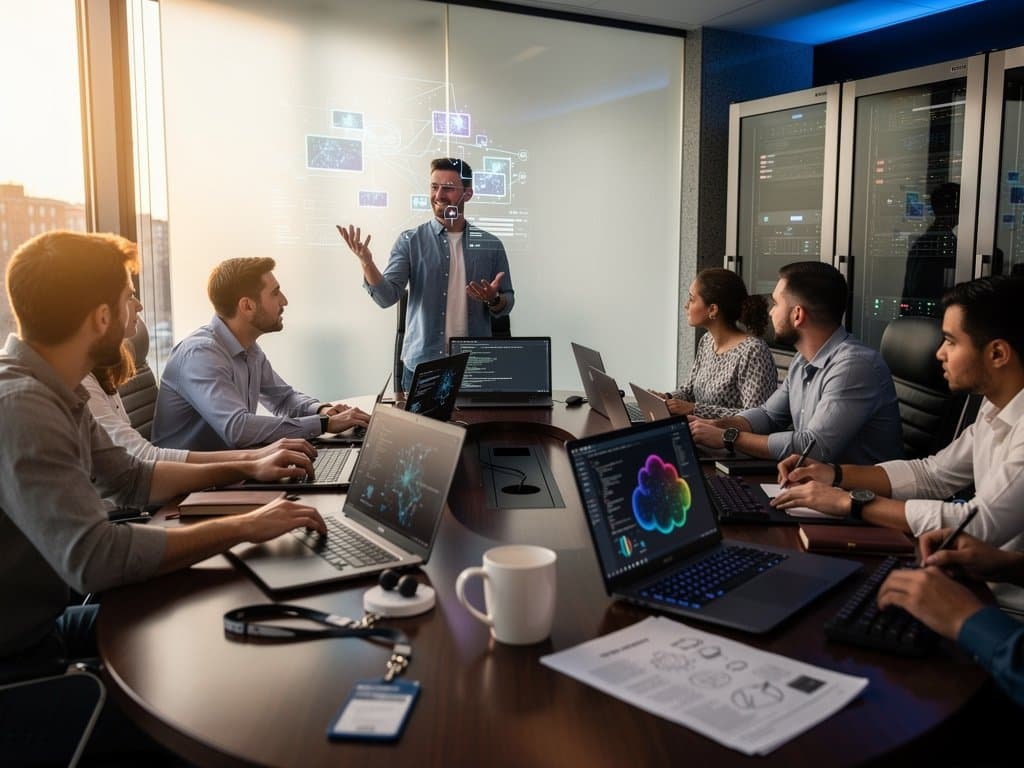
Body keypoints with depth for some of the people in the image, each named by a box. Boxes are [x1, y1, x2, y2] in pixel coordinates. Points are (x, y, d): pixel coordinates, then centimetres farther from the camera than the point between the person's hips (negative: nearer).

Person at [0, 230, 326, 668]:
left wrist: (247, 471, 11)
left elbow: (131, 479, 14)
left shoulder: (53, 392, 2)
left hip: (44, 625, 8)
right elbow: (95, 557, -36)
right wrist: (243, 527, -28)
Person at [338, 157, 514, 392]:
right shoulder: (410, 241, 1)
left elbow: (508, 303, 10)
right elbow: (387, 297, -7)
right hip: (421, 365, -1)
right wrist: (366, 262, -24)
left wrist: (493, 299, -12)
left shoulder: (491, 245, 5)